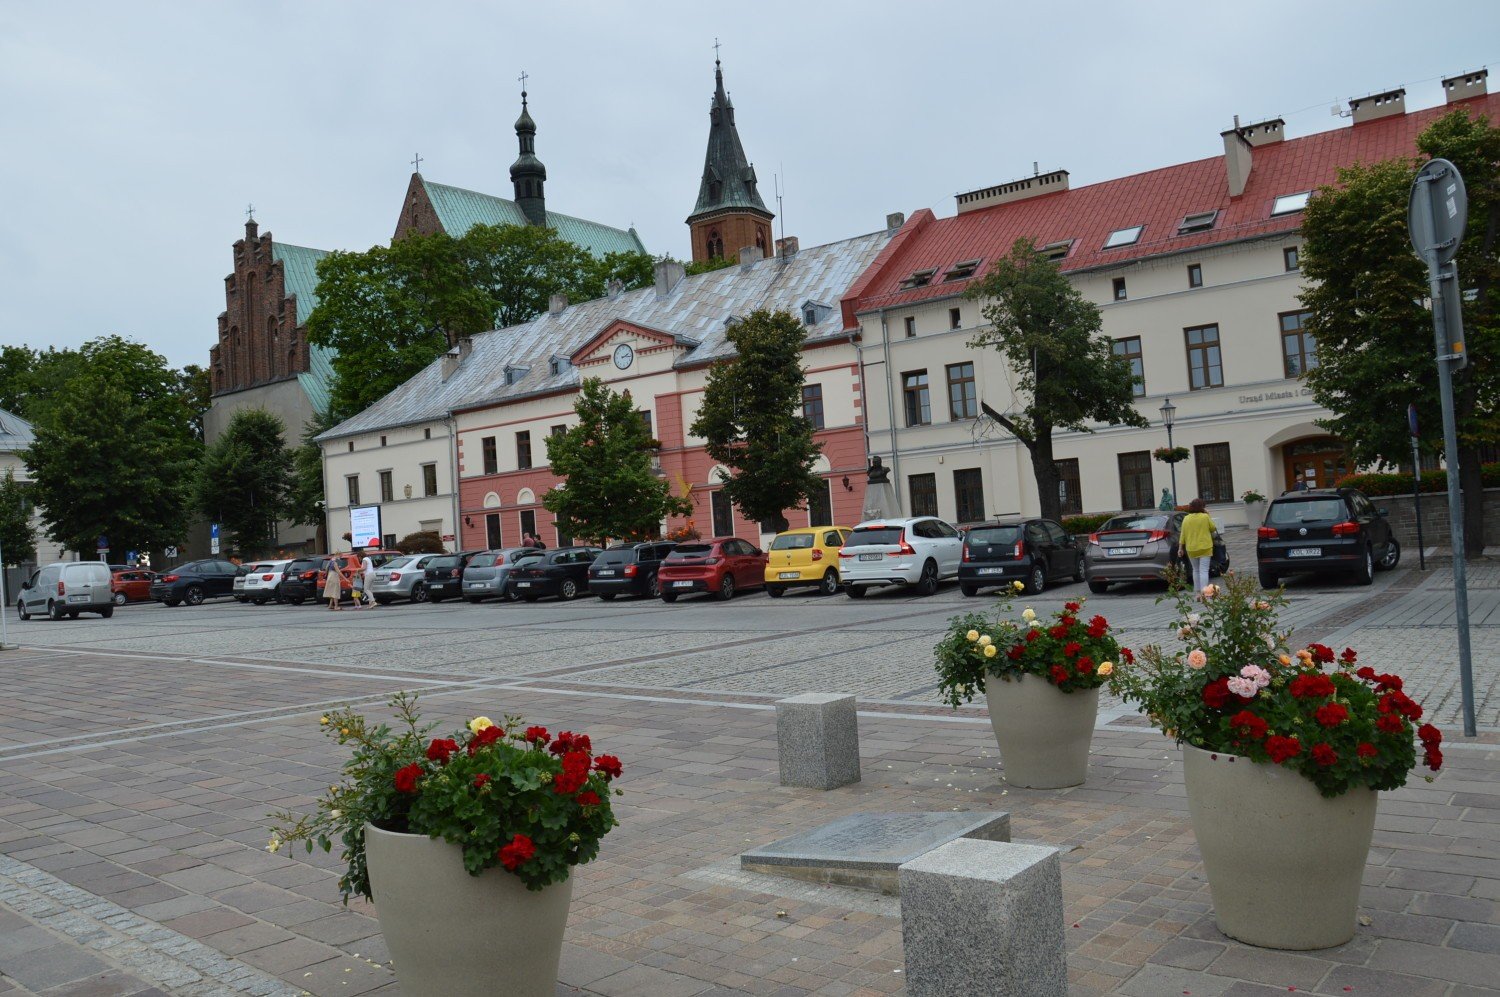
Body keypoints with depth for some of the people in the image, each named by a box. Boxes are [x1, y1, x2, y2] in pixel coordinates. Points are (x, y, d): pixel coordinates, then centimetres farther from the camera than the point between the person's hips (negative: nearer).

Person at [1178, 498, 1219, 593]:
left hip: (1191, 549, 3)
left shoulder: (1186, 518, 1)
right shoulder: (1205, 517, -8)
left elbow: (1183, 534, 1)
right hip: (1205, 548, -3)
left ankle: (1197, 589, 21)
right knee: (1203, 570, -5)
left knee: (1195, 570, 18)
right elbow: (1213, 528, 6)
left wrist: (1180, 547, 5)